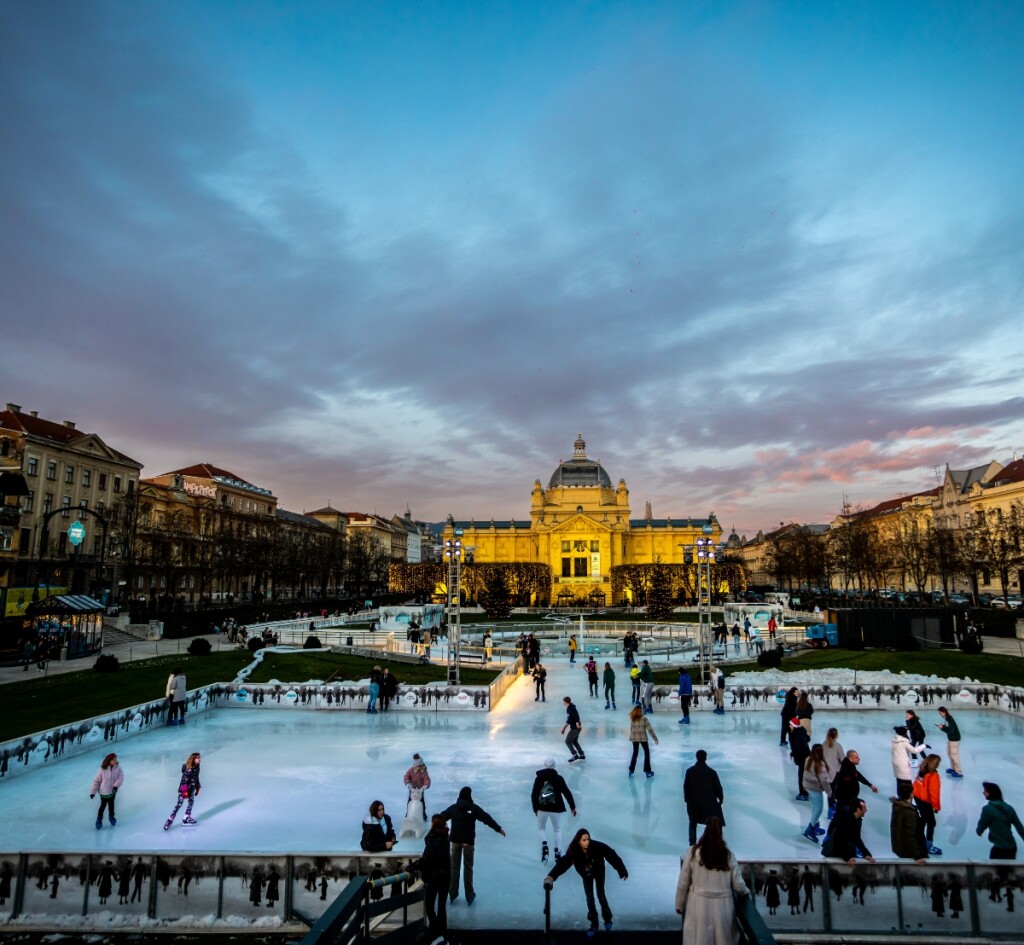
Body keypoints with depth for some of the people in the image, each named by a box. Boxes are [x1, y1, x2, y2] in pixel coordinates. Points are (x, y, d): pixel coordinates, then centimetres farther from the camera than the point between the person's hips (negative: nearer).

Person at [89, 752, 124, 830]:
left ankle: (111, 817, 43)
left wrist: (116, 786, -30)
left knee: (111, 805, 21)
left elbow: (121, 777, -16)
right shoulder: (103, 769, -22)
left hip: (112, 791, 3)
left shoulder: (118, 768, -15)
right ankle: (99, 820, 32)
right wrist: (92, 792, -11)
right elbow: (96, 781, -14)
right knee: (103, 806, 10)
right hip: (104, 792, -3)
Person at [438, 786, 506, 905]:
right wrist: (498, 828, -5)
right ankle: (469, 896, 12)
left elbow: (441, 817, 13)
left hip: (455, 840, 2)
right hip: (468, 841, -2)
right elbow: (487, 818, -10)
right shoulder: (474, 808, -8)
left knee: (454, 867, 12)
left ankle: (452, 894, 17)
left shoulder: (453, 807, 1)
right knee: (468, 868, 7)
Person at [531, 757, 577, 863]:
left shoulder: (538, 778, 1)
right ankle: (558, 852, 7)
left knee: (541, 828, 20)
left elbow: (533, 795, 2)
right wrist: (572, 807, 4)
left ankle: (544, 846, -4)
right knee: (557, 830, 17)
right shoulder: (558, 778, -2)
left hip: (542, 808, 0)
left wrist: (535, 809, 13)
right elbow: (567, 793, -5)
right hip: (555, 808, 0)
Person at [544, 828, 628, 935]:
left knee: (601, 895, 2)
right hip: (586, 875, 1)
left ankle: (607, 919, 28)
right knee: (589, 898, 4)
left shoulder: (597, 846, -39)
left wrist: (622, 871, -27)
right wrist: (551, 876, -52)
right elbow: (563, 863, -39)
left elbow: (612, 856, -32)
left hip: (599, 872, -1)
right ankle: (594, 924, 23)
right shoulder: (573, 852, -34)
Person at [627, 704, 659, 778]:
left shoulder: (632, 719, -3)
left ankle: (631, 770, 19)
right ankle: (647, 771, 12)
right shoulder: (644, 718, -13)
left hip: (634, 738, 4)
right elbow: (649, 729, -12)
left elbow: (631, 729, -1)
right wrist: (655, 738, -7)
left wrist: (630, 737, 9)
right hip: (643, 738, -3)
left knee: (635, 753, 17)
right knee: (647, 753, 13)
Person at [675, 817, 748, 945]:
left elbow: (683, 883, -3)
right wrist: (746, 891, 23)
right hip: (723, 907, 1)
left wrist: (679, 904, 11)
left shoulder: (693, 852, -8)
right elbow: (738, 885, 0)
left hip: (699, 905, -1)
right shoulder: (728, 855, -5)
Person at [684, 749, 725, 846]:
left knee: (693, 823, 19)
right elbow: (718, 787, -6)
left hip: (693, 802, 2)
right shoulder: (712, 772, -13)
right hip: (709, 802, -2)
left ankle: (692, 845, 21)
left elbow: (685, 786, -1)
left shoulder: (689, 771, -9)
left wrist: (686, 798, 14)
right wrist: (721, 798, 12)